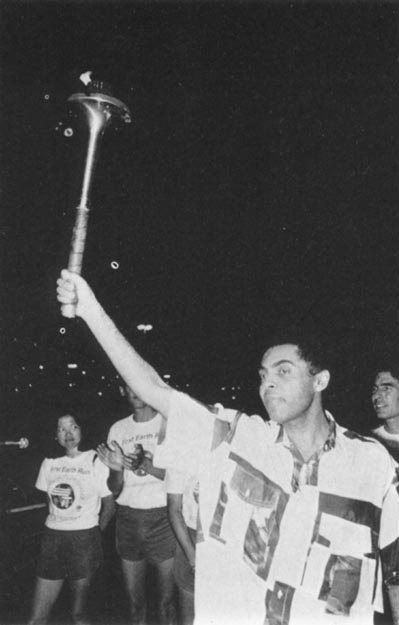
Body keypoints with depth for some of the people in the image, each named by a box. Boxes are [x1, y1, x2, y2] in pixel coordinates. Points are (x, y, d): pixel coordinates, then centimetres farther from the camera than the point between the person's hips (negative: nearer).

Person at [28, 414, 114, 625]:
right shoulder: (50, 462, 5)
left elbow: (109, 506, 1)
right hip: (52, 537, 4)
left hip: (85, 538, -3)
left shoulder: (96, 462, -6)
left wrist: (93, 536, 5)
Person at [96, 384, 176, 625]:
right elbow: (115, 490, 8)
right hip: (128, 517, 3)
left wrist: (149, 467, -23)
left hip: (162, 517, -3)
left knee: (167, 598, 0)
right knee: (135, 599, 11)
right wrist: (117, 469, -13)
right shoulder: (118, 429, 8)